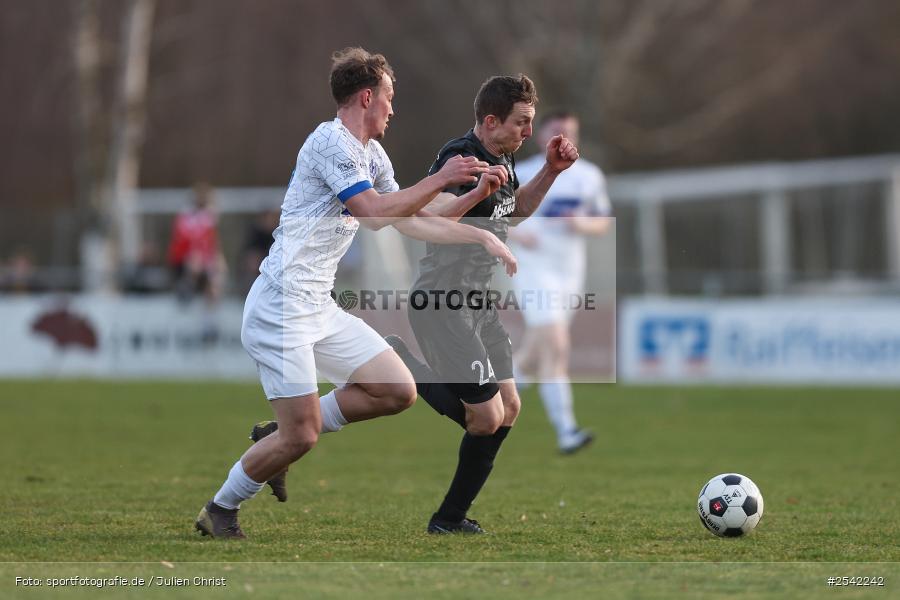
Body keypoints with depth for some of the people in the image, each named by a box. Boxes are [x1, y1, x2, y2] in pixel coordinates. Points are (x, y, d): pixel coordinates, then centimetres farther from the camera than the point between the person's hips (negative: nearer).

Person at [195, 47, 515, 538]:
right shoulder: (330, 140, -13)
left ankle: (281, 437, 13)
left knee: (398, 392, 2)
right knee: (299, 438, -11)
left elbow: (413, 223, 21)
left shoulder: (372, 156, 16)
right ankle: (219, 511, 10)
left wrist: (472, 199, 13)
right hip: (280, 308, -10)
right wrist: (439, 180, -14)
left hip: (321, 309, 10)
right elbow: (375, 214, -21)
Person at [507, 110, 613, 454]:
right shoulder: (521, 175, -4)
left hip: (570, 271, 5)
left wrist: (582, 225, -8)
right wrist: (516, 235, -18)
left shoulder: (590, 176, 9)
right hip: (534, 269, -5)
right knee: (556, 348, -18)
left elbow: (602, 223, 15)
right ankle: (566, 432, -22)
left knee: (533, 356, 10)